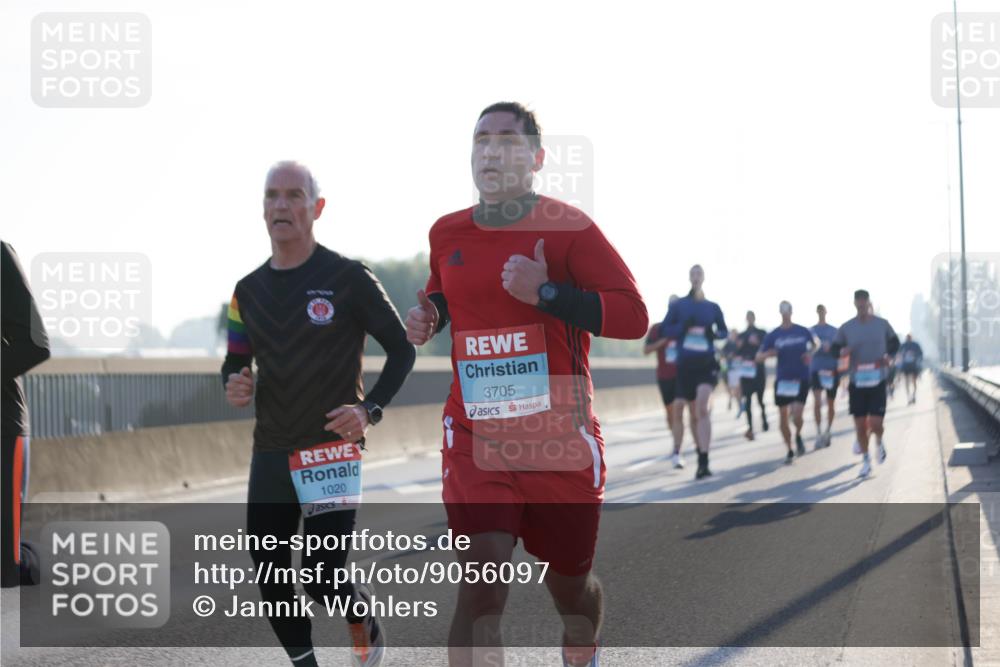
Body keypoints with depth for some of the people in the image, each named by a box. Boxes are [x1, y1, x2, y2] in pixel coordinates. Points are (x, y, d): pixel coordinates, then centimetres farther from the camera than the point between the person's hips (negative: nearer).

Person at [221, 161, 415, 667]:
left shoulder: (348, 279, -6)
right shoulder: (249, 290, 9)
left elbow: (401, 350, -1)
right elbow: (235, 362, 18)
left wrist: (370, 409, -16)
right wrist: (233, 387, -6)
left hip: (334, 449, -5)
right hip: (270, 454, 5)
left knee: (322, 578, -12)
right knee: (270, 579, 2)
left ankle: (364, 618, 22)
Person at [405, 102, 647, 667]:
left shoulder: (568, 228, -8)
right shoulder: (448, 234, 7)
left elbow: (634, 317, -14)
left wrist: (546, 292, -23)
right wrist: (428, 315, 6)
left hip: (561, 440, -2)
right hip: (475, 440, 2)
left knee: (569, 585, 14)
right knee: (483, 580, -17)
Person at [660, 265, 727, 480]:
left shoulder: (713, 307, 7)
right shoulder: (678, 305, 5)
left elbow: (724, 331, 15)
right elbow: (664, 329, 3)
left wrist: (713, 333, -8)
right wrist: (683, 328, -15)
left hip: (707, 362, -2)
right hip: (686, 363, 2)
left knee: (703, 408, -20)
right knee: (694, 412, 11)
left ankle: (704, 461, -26)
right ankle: (700, 453, 27)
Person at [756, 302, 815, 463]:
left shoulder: (803, 332, -1)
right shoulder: (773, 335, -1)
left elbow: (813, 346, 17)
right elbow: (759, 357, 2)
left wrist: (809, 354, -4)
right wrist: (768, 354, -19)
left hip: (801, 379, -2)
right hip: (782, 380, 2)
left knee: (797, 415, -15)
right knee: (783, 418, 4)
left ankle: (798, 436, 19)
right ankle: (789, 450, 21)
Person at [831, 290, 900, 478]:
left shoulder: (882, 324, 1)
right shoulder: (846, 328, 1)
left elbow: (894, 342, 16)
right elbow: (834, 349, 7)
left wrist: (889, 355, -4)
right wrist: (843, 351, -16)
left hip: (877, 381, -1)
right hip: (857, 382, 1)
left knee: (875, 423, -10)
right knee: (860, 426, 3)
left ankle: (879, 441, 25)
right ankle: (866, 461, 19)